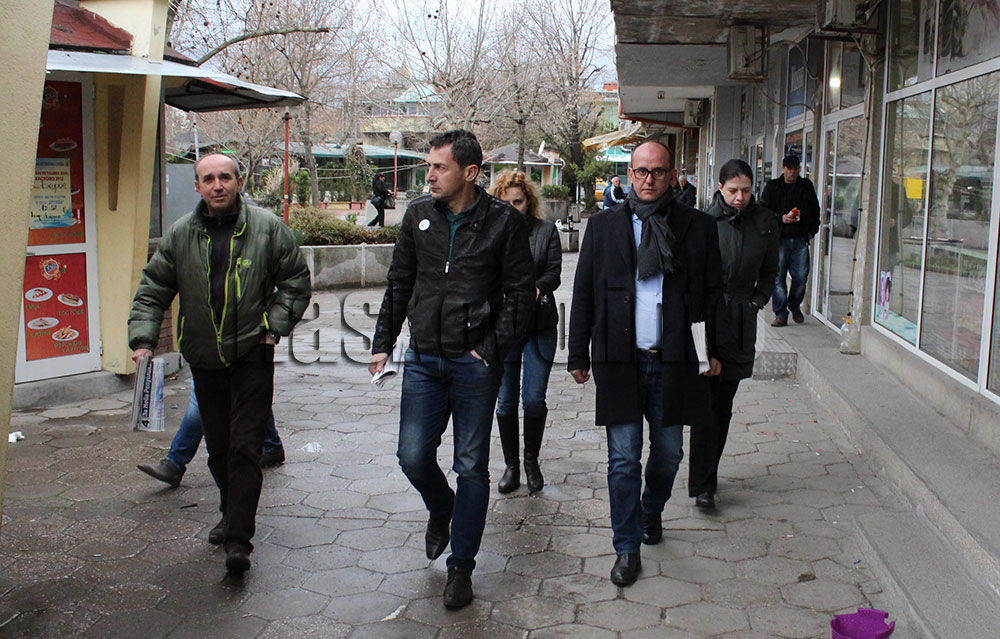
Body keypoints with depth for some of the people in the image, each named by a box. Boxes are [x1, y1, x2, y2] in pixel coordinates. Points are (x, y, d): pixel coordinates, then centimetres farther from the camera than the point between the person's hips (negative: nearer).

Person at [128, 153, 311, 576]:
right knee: (218, 447, 13)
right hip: (204, 358, 4)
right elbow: (152, 290, 7)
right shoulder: (181, 234, 2)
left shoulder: (266, 227, -4)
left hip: (251, 355, -3)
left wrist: (275, 325, -4)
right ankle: (232, 513, 35)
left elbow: (296, 279, 5)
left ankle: (238, 539, -5)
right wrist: (143, 338, -5)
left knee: (245, 446, -7)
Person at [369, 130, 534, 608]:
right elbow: (399, 284, 13)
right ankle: (441, 509, 35)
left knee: (471, 467, 4)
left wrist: (489, 349, -11)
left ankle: (461, 566, 18)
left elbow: (520, 294, -4)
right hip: (423, 359, 3)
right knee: (413, 456, 0)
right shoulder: (418, 215, 6)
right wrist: (382, 343, 9)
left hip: (475, 363, -3)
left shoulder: (503, 221, -5)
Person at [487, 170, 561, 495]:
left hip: (539, 325, 0)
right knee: (506, 401, 5)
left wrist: (536, 289, -22)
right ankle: (511, 465, 22)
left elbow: (554, 273, -2)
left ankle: (531, 460, 23)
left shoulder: (546, 231, 2)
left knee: (534, 400, 1)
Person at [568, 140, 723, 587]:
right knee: (623, 459, 2)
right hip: (620, 360, -1)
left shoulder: (697, 227, 3)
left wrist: (713, 349, 6)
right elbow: (584, 293, 5)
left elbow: (711, 293, 8)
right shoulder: (603, 225, 3)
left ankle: (651, 507, 44)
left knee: (668, 452, 13)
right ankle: (627, 548, 13)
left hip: (673, 360, 1)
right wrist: (579, 354, 4)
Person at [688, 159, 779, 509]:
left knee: (724, 404, 10)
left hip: (742, 321, 4)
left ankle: (707, 474, 23)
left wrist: (758, 300, 6)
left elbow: (770, 270, 18)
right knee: (707, 402, -8)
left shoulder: (766, 222, 5)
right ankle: (702, 484, -4)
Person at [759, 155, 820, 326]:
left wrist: (811, 231, 10)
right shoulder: (772, 187, 4)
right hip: (779, 238, -2)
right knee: (778, 278, -4)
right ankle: (781, 315, 2)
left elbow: (815, 210, 20)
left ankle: (795, 306, 27)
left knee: (801, 276, 1)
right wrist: (781, 218, -12)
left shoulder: (807, 186, 12)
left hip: (800, 239, 2)